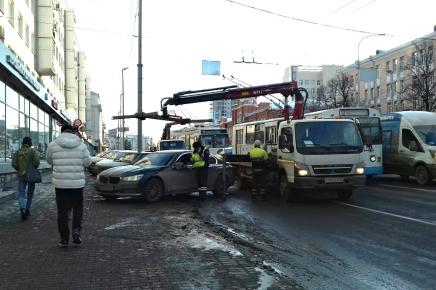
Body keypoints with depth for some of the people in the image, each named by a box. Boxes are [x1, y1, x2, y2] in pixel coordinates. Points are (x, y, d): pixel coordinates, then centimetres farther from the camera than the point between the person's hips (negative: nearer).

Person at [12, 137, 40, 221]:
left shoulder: (18, 152, 3)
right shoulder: (33, 151, -5)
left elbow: (14, 164, -5)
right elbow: (37, 161, -18)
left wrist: (19, 170, 12)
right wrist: (34, 169, 1)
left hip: (21, 175, 2)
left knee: (21, 194, 0)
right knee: (30, 194, 15)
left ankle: (22, 210, -22)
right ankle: (27, 210, 22)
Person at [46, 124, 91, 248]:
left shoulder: (53, 145, -3)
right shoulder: (81, 145, -2)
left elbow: (50, 160, 12)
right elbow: (87, 162, 1)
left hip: (60, 183, 0)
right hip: (77, 183, 0)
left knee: (62, 211, 8)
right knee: (78, 208, 19)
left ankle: (64, 239, 12)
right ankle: (76, 230, 0)